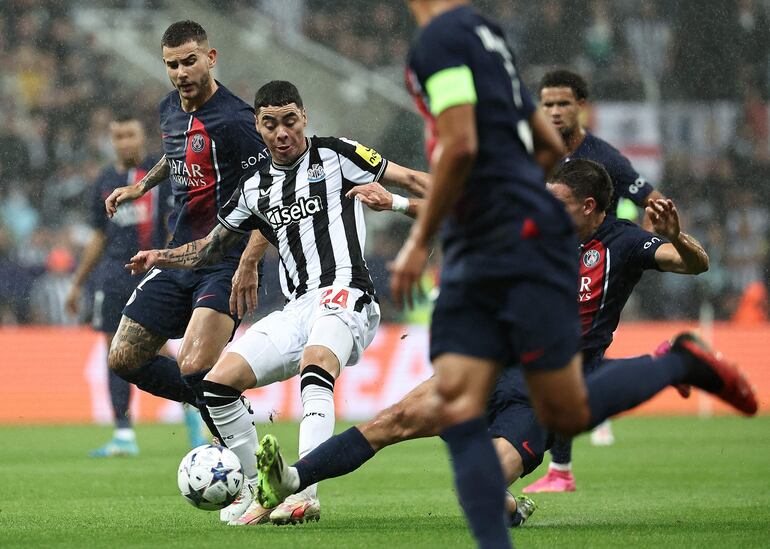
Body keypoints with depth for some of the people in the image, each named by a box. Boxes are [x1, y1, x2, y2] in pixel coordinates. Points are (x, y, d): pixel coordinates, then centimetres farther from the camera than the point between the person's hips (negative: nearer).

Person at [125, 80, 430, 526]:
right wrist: (161, 257, 14)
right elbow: (210, 249, 30)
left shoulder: (335, 156, 6)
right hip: (297, 309, 6)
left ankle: (306, 492, -47)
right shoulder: (256, 191, 20)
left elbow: (410, 180, 7)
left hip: (344, 293, -6)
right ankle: (258, 493, 4)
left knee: (316, 363, -37)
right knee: (218, 383, -7)